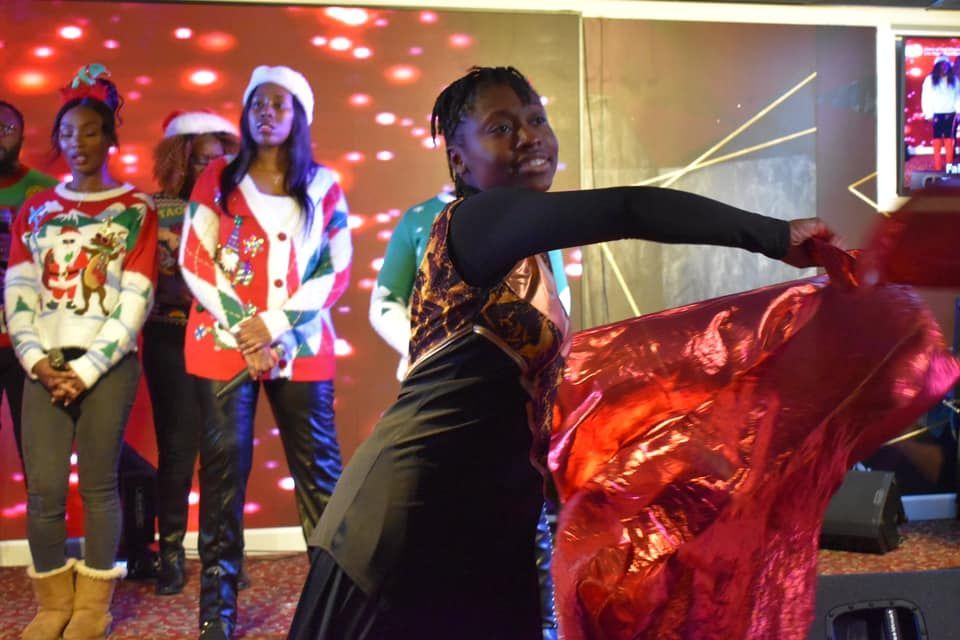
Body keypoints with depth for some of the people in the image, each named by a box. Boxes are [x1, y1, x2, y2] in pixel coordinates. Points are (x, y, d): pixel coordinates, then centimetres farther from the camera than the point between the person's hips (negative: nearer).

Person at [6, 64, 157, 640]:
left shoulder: (137, 210, 4)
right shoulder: (36, 211, 15)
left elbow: (136, 300, -4)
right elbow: (17, 294, 7)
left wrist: (87, 369, -11)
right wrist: (37, 361, -8)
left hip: (108, 365, -3)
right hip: (45, 366, 3)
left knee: (99, 483, 0)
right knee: (44, 488, -2)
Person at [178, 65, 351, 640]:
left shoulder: (324, 187, 8)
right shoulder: (218, 179, 9)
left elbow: (336, 271, 1)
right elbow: (194, 259, 1)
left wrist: (274, 327, -10)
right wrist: (244, 332, -9)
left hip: (300, 346, 0)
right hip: (225, 343, 0)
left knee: (318, 466, 0)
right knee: (224, 467, 1)